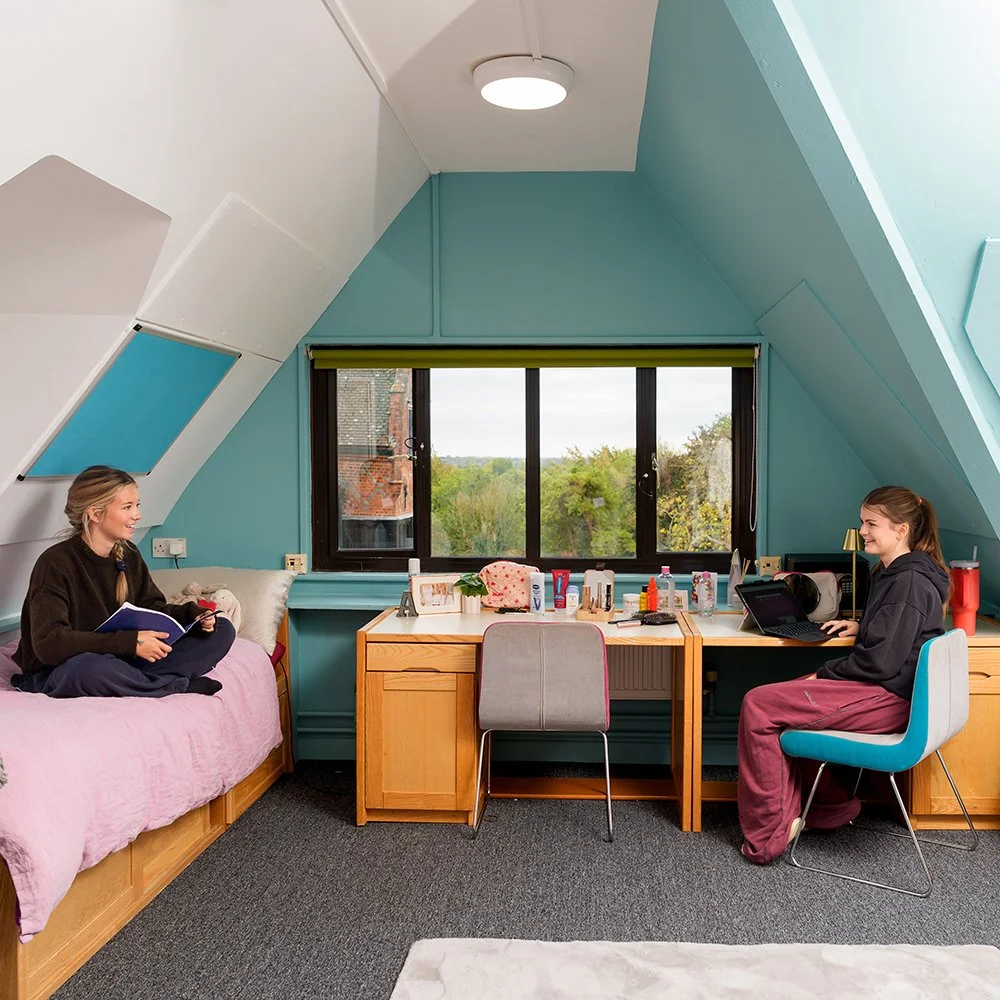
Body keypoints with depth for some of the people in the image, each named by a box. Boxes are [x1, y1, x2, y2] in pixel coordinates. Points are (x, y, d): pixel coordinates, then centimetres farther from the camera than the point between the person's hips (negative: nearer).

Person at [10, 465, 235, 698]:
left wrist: (193, 615, -9)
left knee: (222, 631, -3)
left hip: (120, 661, 7)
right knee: (91, 668, -45)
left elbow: (152, 608, 13)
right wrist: (130, 642, -30)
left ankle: (140, 681, -22)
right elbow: (49, 644, -26)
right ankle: (182, 686, -20)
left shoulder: (128, 555, 5)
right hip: (57, 674, -6)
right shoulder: (56, 563, -17)